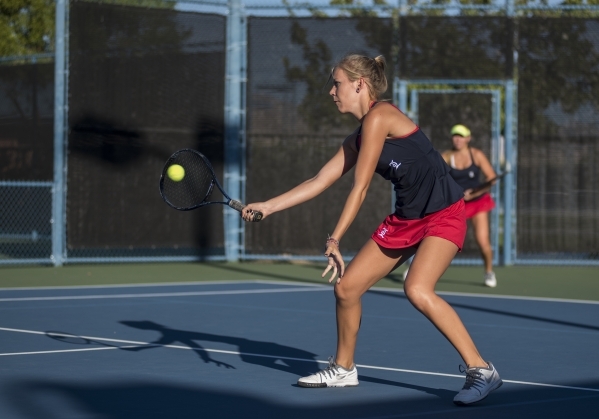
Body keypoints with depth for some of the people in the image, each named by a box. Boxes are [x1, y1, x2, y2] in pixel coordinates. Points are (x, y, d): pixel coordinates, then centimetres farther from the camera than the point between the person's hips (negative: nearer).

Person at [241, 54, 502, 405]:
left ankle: (481, 370, -21)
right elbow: (319, 182, 17)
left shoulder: (379, 116, -14)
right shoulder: (358, 138, 12)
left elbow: (360, 189, -14)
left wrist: (334, 241, -11)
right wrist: (268, 207, 13)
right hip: (406, 218, 9)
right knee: (346, 286, 6)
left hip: (444, 214, -9)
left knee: (418, 291, -29)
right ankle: (343, 368, 26)